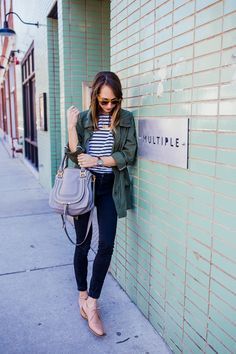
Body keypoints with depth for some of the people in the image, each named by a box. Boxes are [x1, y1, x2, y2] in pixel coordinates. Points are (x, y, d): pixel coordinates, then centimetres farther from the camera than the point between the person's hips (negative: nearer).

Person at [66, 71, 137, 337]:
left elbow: (128, 156, -5)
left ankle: (91, 303, 13)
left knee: (106, 244, -5)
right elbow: (75, 156, -5)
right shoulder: (83, 118, 1)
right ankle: (82, 296, 27)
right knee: (83, 244, 6)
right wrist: (71, 127, -15)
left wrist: (97, 160, -12)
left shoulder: (125, 119, 1)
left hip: (110, 187, 1)